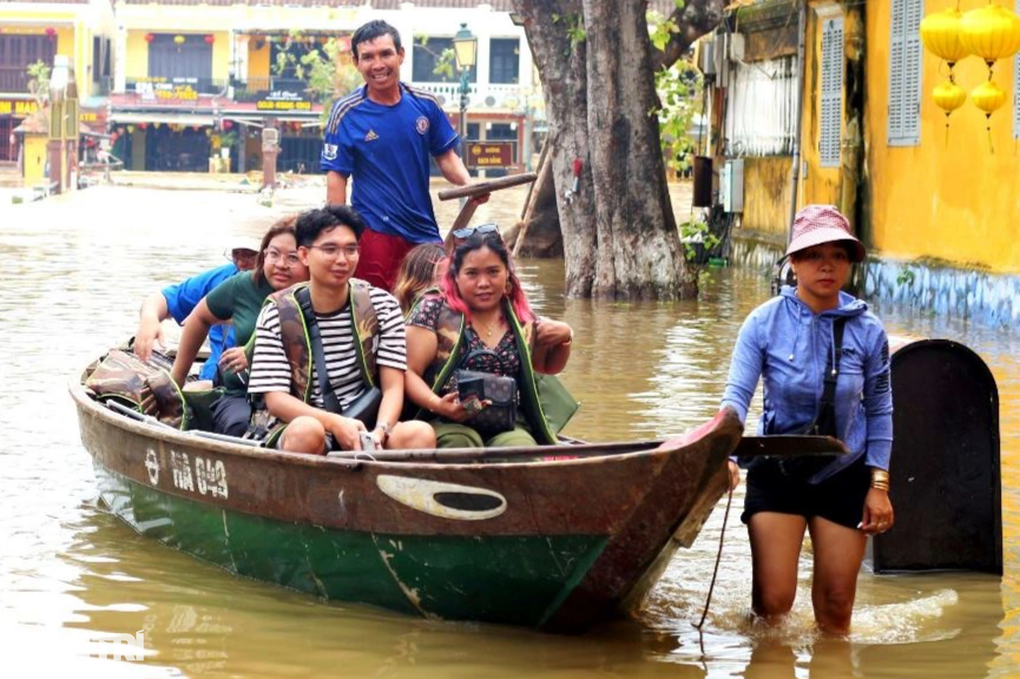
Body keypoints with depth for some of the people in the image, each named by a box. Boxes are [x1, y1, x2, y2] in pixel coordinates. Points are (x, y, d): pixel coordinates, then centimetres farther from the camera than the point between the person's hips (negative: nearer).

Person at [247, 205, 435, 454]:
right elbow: (275, 399, -7)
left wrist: (379, 431, -22)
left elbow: (392, 388, 1)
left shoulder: (382, 306, 5)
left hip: (362, 429, 2)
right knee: (307, 430, -37)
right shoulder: (277, 314, -2)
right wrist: (334, 423, -25)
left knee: (420, 434, -28)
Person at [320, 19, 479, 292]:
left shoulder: (425, 104, 3)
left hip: (424, 230, 4)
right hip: (374, 233, -4)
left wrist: (468, 184, -10)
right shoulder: (346, 113, -6)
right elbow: (337, 178, -6)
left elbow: (446, 157, 11)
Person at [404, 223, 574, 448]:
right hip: (450, 424, -2)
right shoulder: (434, 310, 3)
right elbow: (408, 372, -3)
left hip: (508, 427, 3)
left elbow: (547, 366, 33)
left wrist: (564, 337, 12)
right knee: (461, 442, -37)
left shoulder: (521, 319, 15)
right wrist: (436, 404, -22)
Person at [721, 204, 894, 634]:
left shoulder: (867, 330, -6)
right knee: (773, 600, -6)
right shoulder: (765, 322, -9)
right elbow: (737, 394, -13)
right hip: (778, 470, -1)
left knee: (835, 607, 5)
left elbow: (880, 411, 2)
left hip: (844, 475, 1)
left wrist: (879, 485, -1)